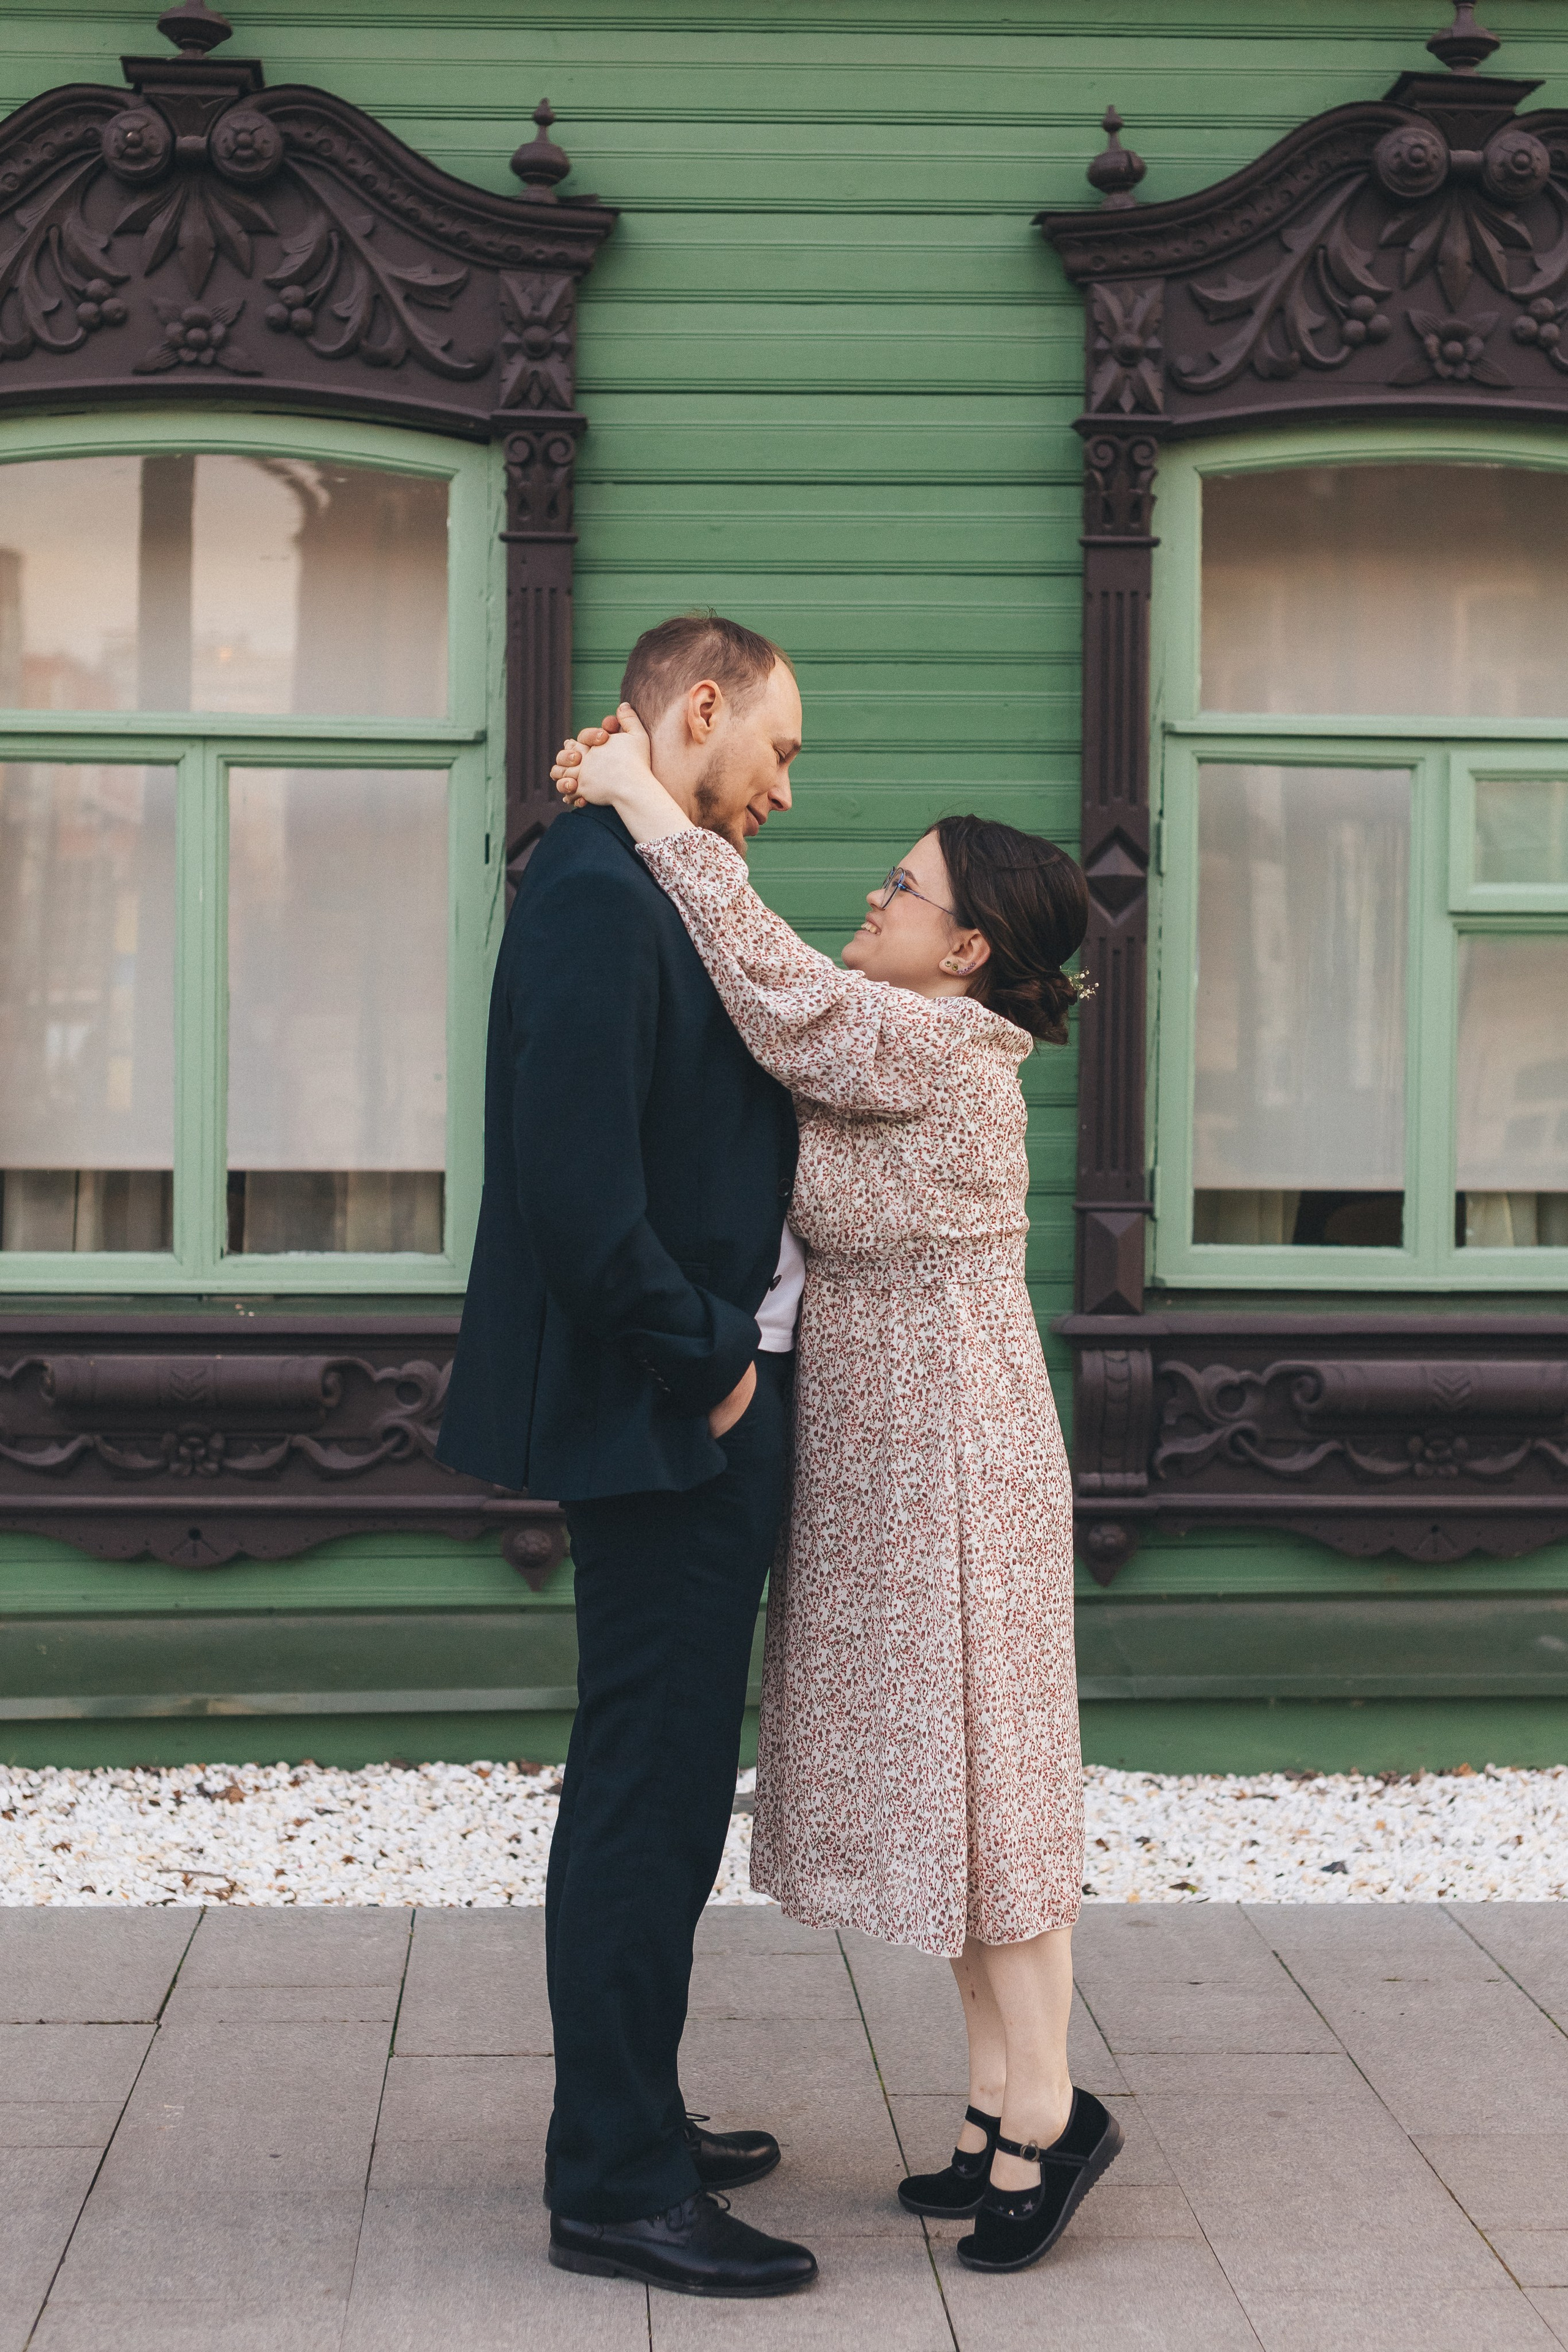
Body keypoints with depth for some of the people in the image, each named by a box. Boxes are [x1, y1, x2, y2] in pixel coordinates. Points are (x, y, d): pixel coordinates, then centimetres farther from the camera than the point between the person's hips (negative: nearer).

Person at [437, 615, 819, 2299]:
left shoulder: (644, 893, 15)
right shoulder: (597, 896, -18)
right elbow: (578, 1192, -26)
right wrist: (709, 1358, -16)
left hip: (699, 1417, 11)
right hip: (657, 1419, -11)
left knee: (658, 1787, 18)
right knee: (648, 1796, -3)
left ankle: (628, 2126, 31)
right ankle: (615, 2186, 6)